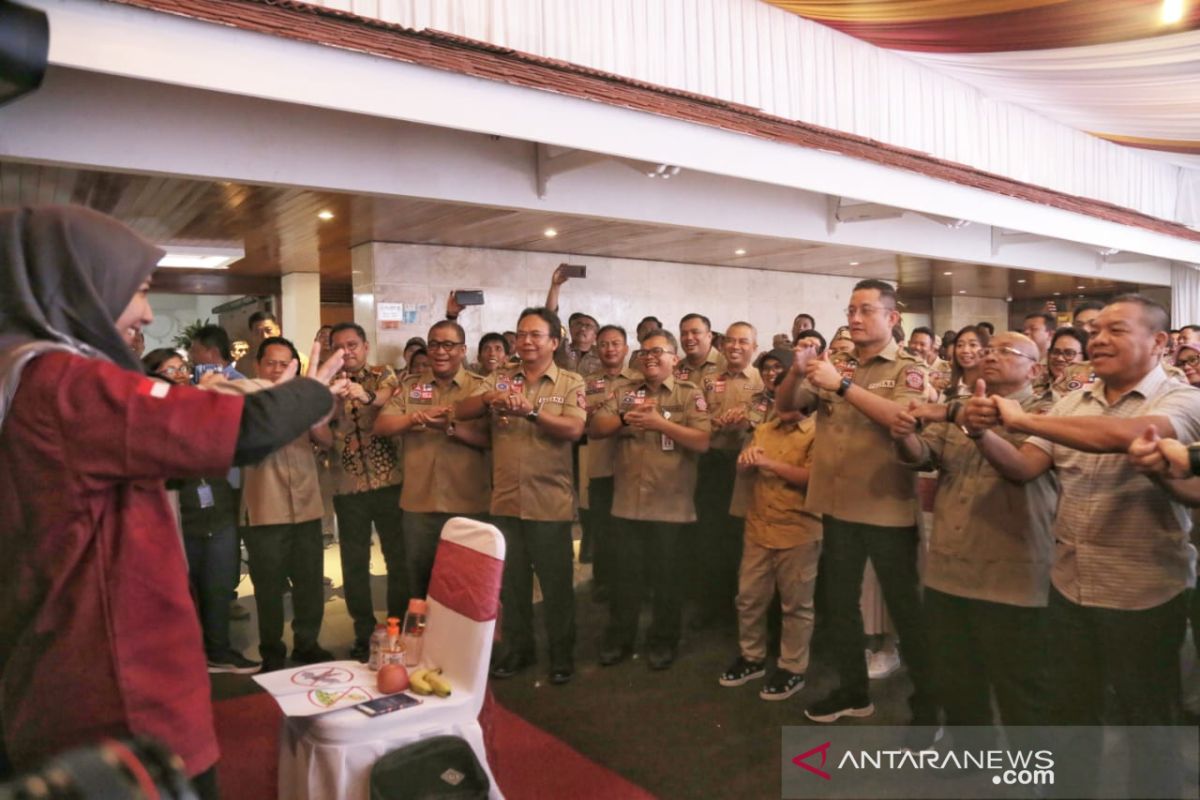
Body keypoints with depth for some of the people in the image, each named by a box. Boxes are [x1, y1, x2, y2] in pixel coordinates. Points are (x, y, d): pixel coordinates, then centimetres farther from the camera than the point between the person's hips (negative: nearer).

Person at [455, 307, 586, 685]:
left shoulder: (571, 383, -3)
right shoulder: (499, 379, 7)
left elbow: (574, 429, -17)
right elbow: (462, 411, -2)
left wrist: (532, 411, -29)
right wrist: (488, 399, -22)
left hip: (549, 501, -3)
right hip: (506, 499, 4)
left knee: (556, 581, 9)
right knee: (511, 580, 16)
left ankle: (562, 654, 25)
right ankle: (516, 648, 33)